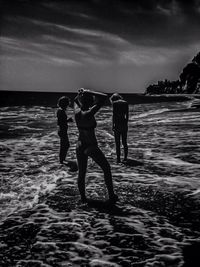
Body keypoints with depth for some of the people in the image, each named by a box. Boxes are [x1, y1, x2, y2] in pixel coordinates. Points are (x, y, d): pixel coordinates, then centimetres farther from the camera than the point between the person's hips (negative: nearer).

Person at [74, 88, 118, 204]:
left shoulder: (77, 111, -9)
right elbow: (104, 97, -30)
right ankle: (112, 196, 24)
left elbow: (76, 100, 17)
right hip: (92, 147, -6)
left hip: (80, 146, 6)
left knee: (81, 173, 18)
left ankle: (83, 198, 28)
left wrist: (81, 94, -2)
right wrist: (88, 92, -23)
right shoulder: (89, 114, -27)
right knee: (107, 169, 16)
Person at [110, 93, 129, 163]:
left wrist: (113, 125, -7)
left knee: (117, 143, 3)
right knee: (124, 142, 16)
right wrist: (126, 124, 16)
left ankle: (118, 159, 4)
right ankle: (125, 157, 20)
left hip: (117, 123, -4)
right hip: (124, 123, 4)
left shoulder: (114, 103, -6)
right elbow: (127, 115, 9)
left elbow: (114, 115, -11)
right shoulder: (125, 103, 8)